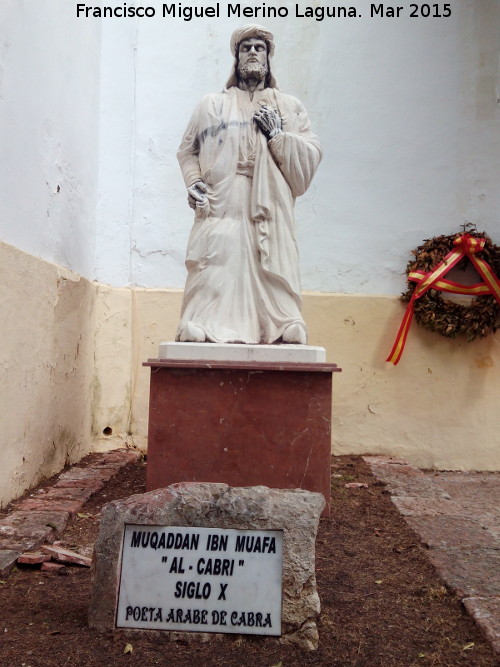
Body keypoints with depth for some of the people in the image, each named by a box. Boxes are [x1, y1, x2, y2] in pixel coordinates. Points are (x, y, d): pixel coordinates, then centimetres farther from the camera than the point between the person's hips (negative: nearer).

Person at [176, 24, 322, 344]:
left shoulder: (290, 107, 20)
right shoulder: (212, 105, 19)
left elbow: (311, 157, 11)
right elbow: (188, 151, 19)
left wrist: (278, 135, -2)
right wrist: (194, 181, 1)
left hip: (269, 213, 1)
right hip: (221, 209, 0)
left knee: (272, 276, -10)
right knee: (217, 274, -12)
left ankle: (284, 330, -8)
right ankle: (202, 332, -10)